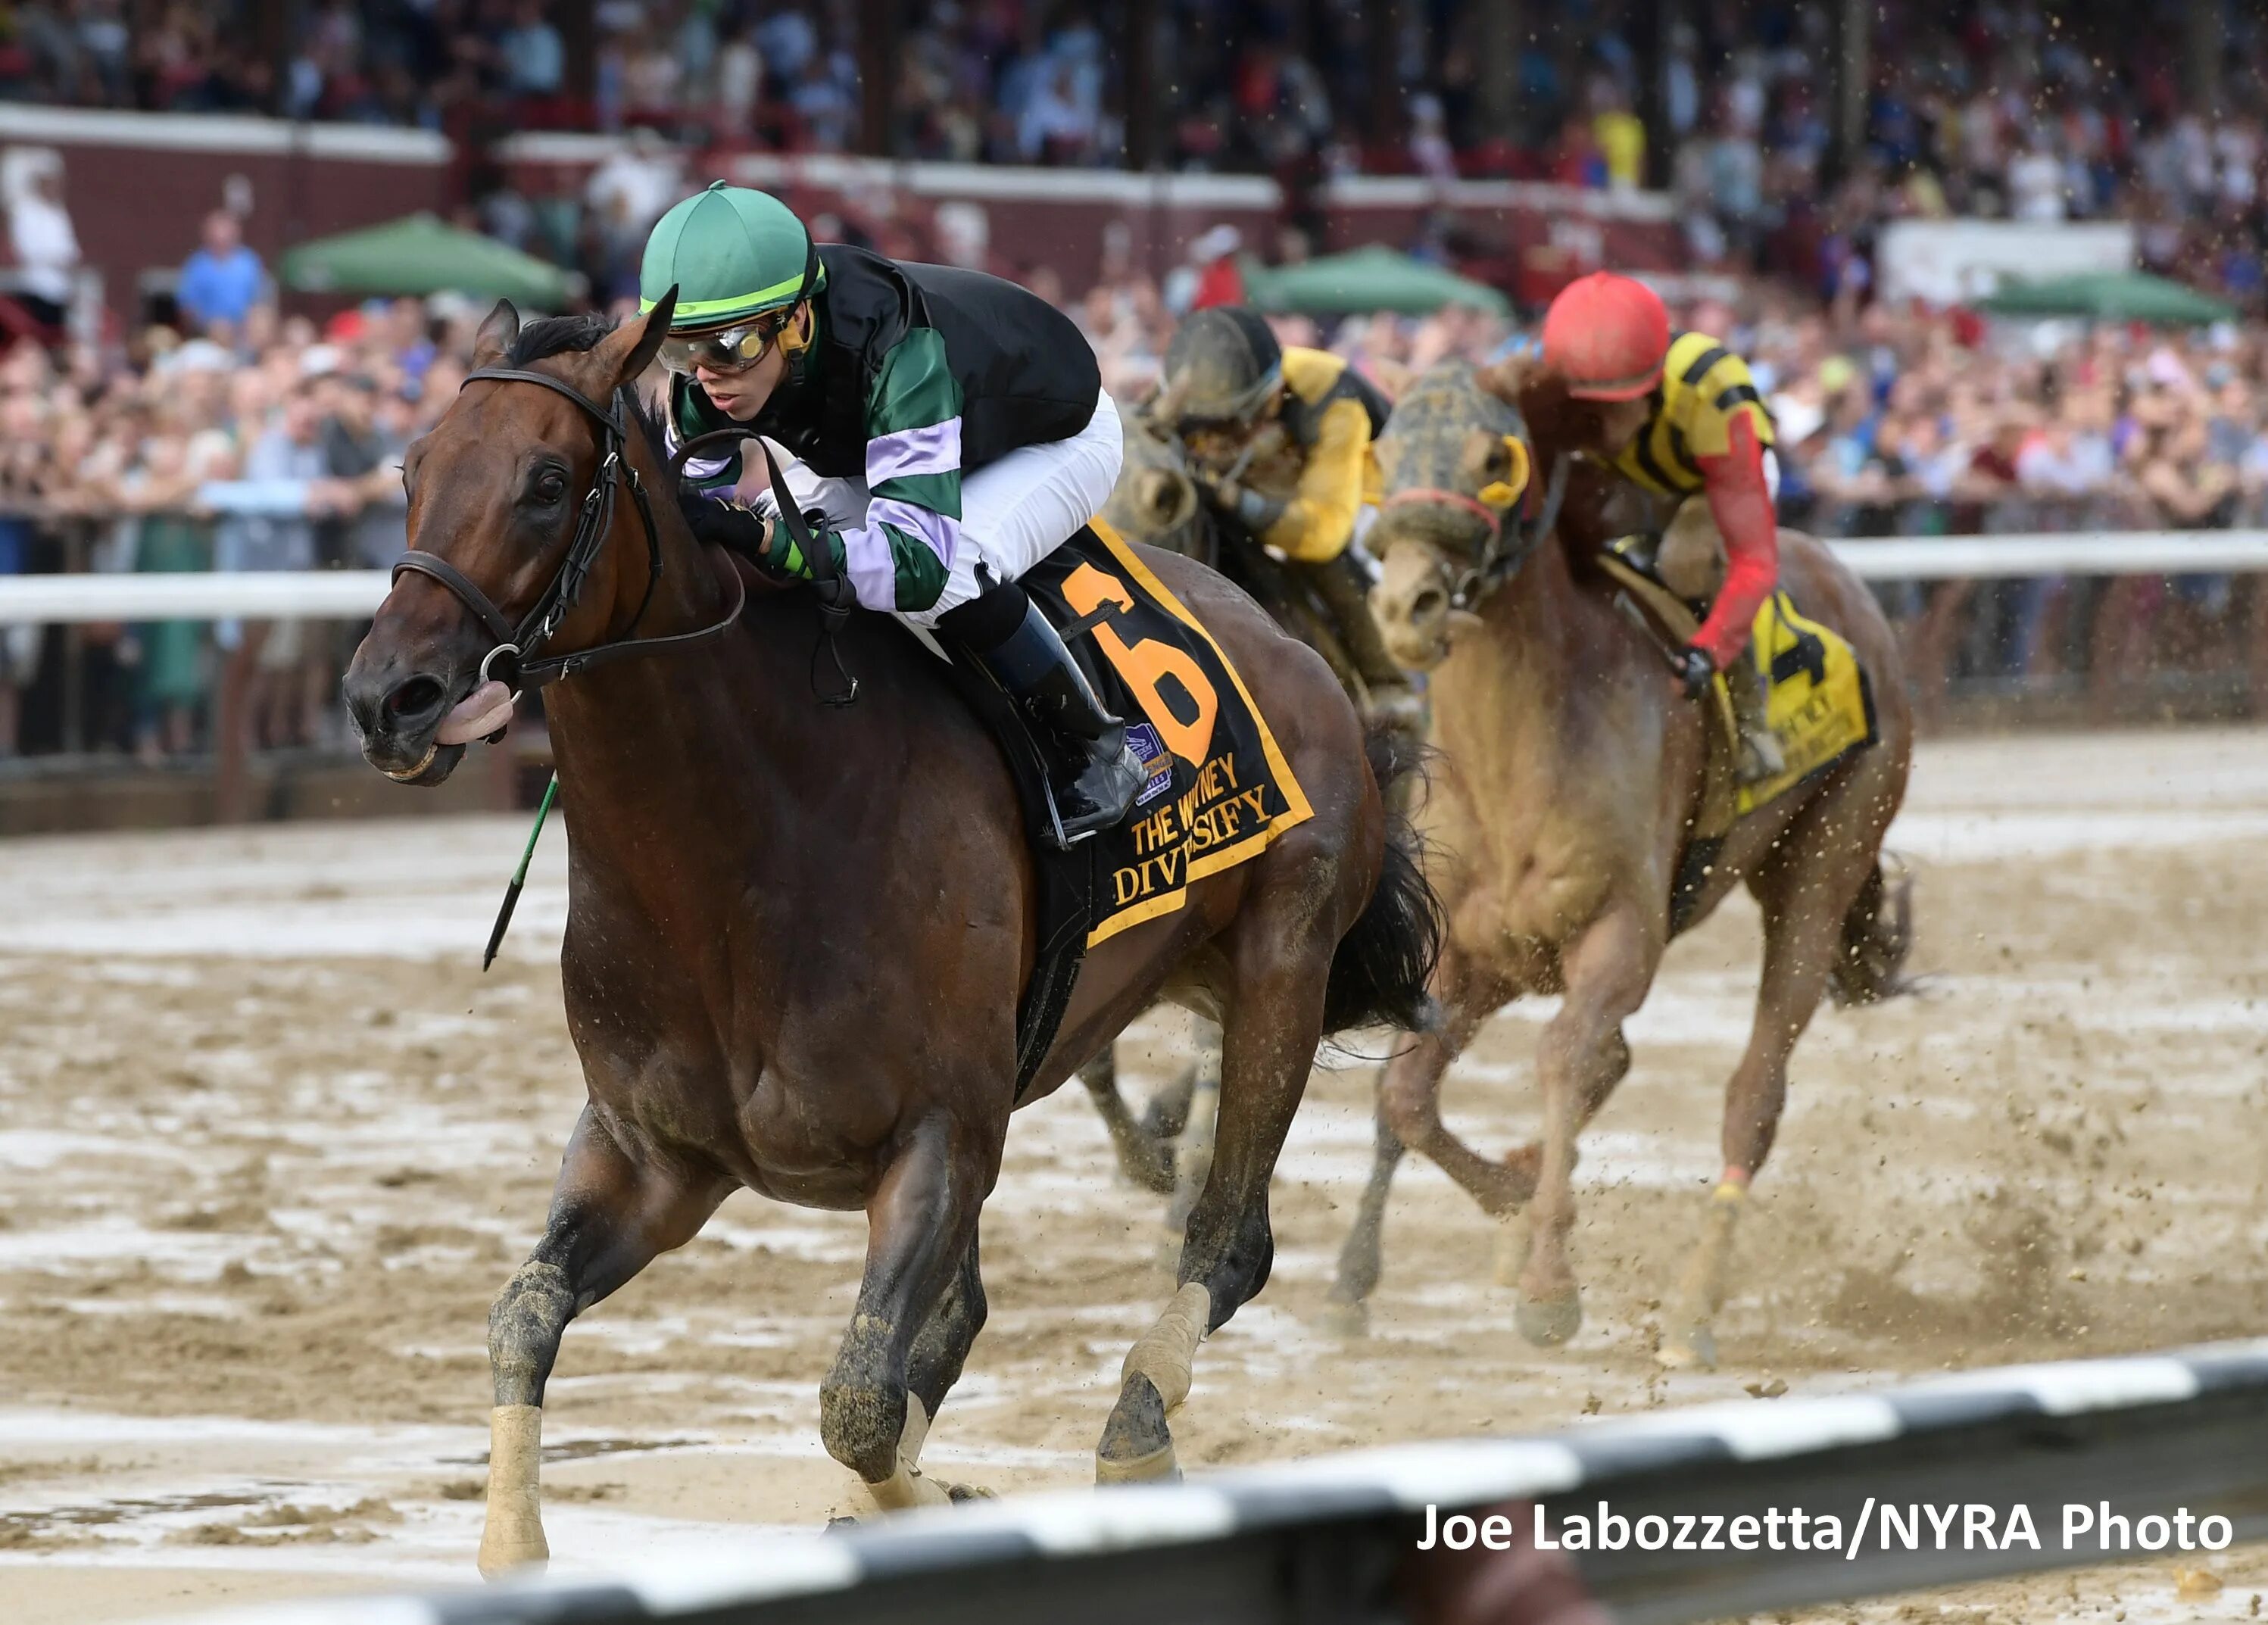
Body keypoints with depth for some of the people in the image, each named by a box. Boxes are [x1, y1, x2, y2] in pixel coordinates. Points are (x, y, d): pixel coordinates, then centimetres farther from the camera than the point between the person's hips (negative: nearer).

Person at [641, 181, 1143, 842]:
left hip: (1052, 440, -7)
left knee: (951, 578, -34)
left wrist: (760, 536, -64)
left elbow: (920, 561, -53)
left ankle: (1094, 752, -12)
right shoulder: (714, 371, -27)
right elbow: (692, 495, -14)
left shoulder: (901, 356, -46)